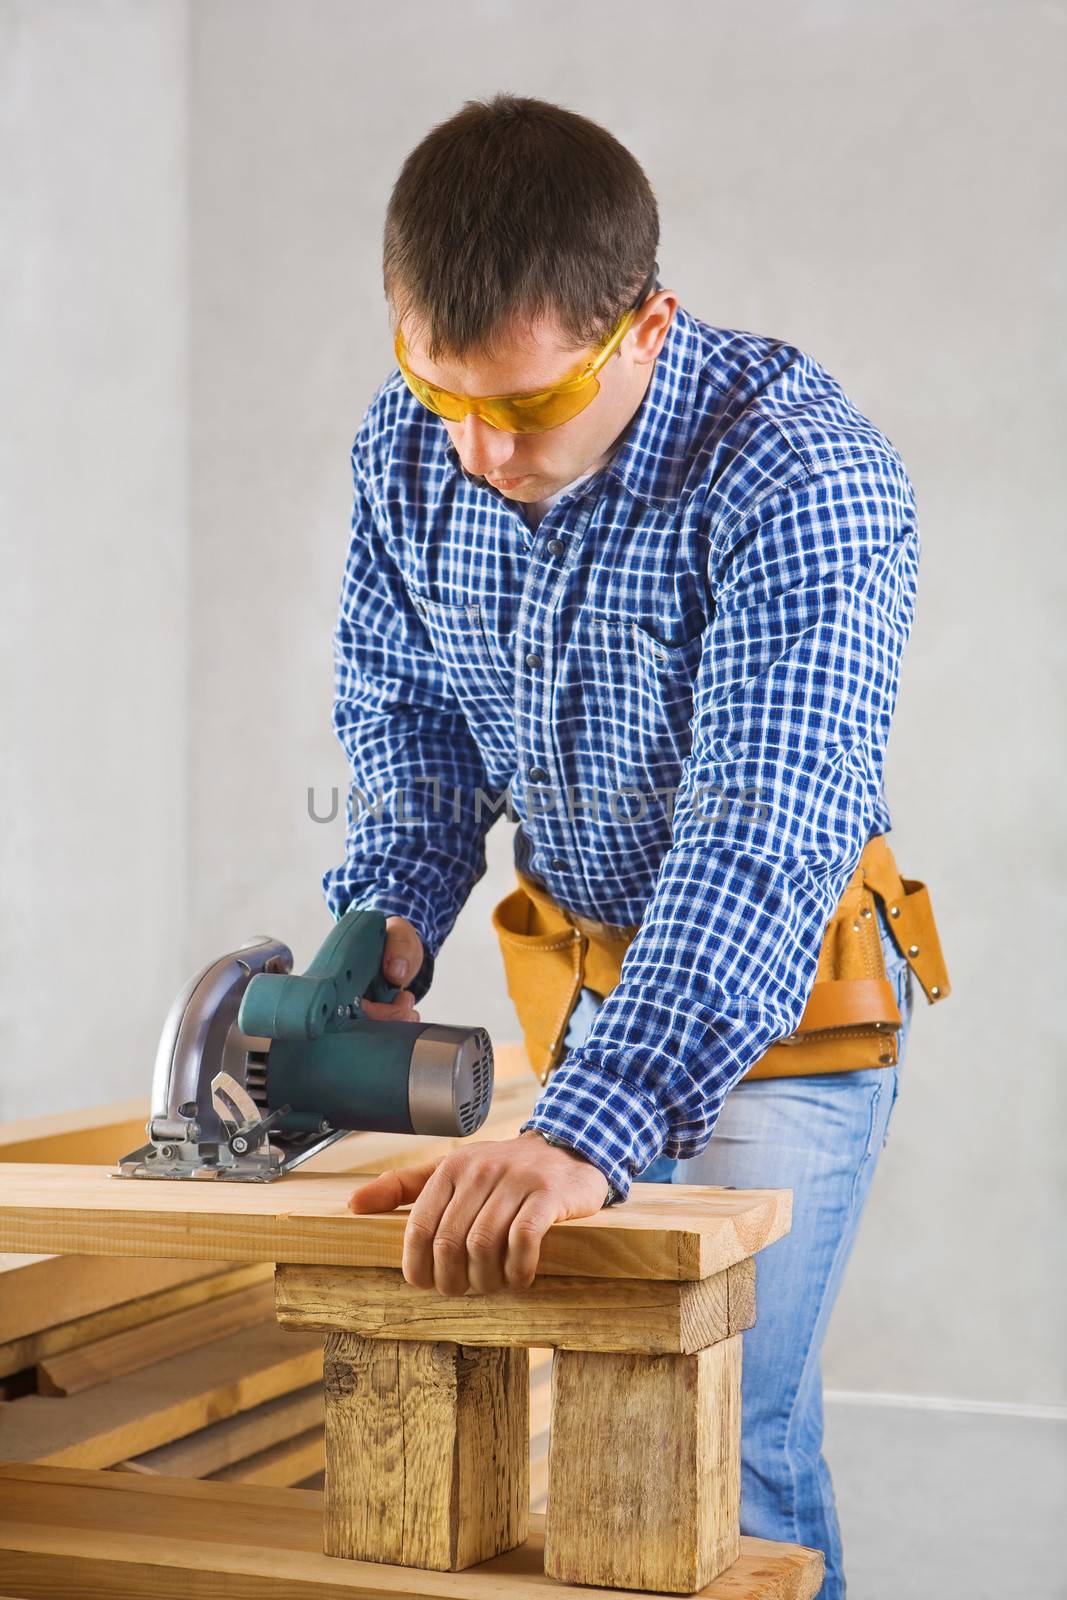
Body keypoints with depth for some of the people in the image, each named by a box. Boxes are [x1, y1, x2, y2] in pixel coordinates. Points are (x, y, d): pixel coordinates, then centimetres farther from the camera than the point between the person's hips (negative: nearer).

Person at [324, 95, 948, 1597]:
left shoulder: (803, 479, -30)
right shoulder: (407, 452, -10)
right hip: (576, 970, 6)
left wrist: (588, 1130, -53)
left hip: (782, 990, -5)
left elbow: (766, 839, -41)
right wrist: (390, 916, -16)